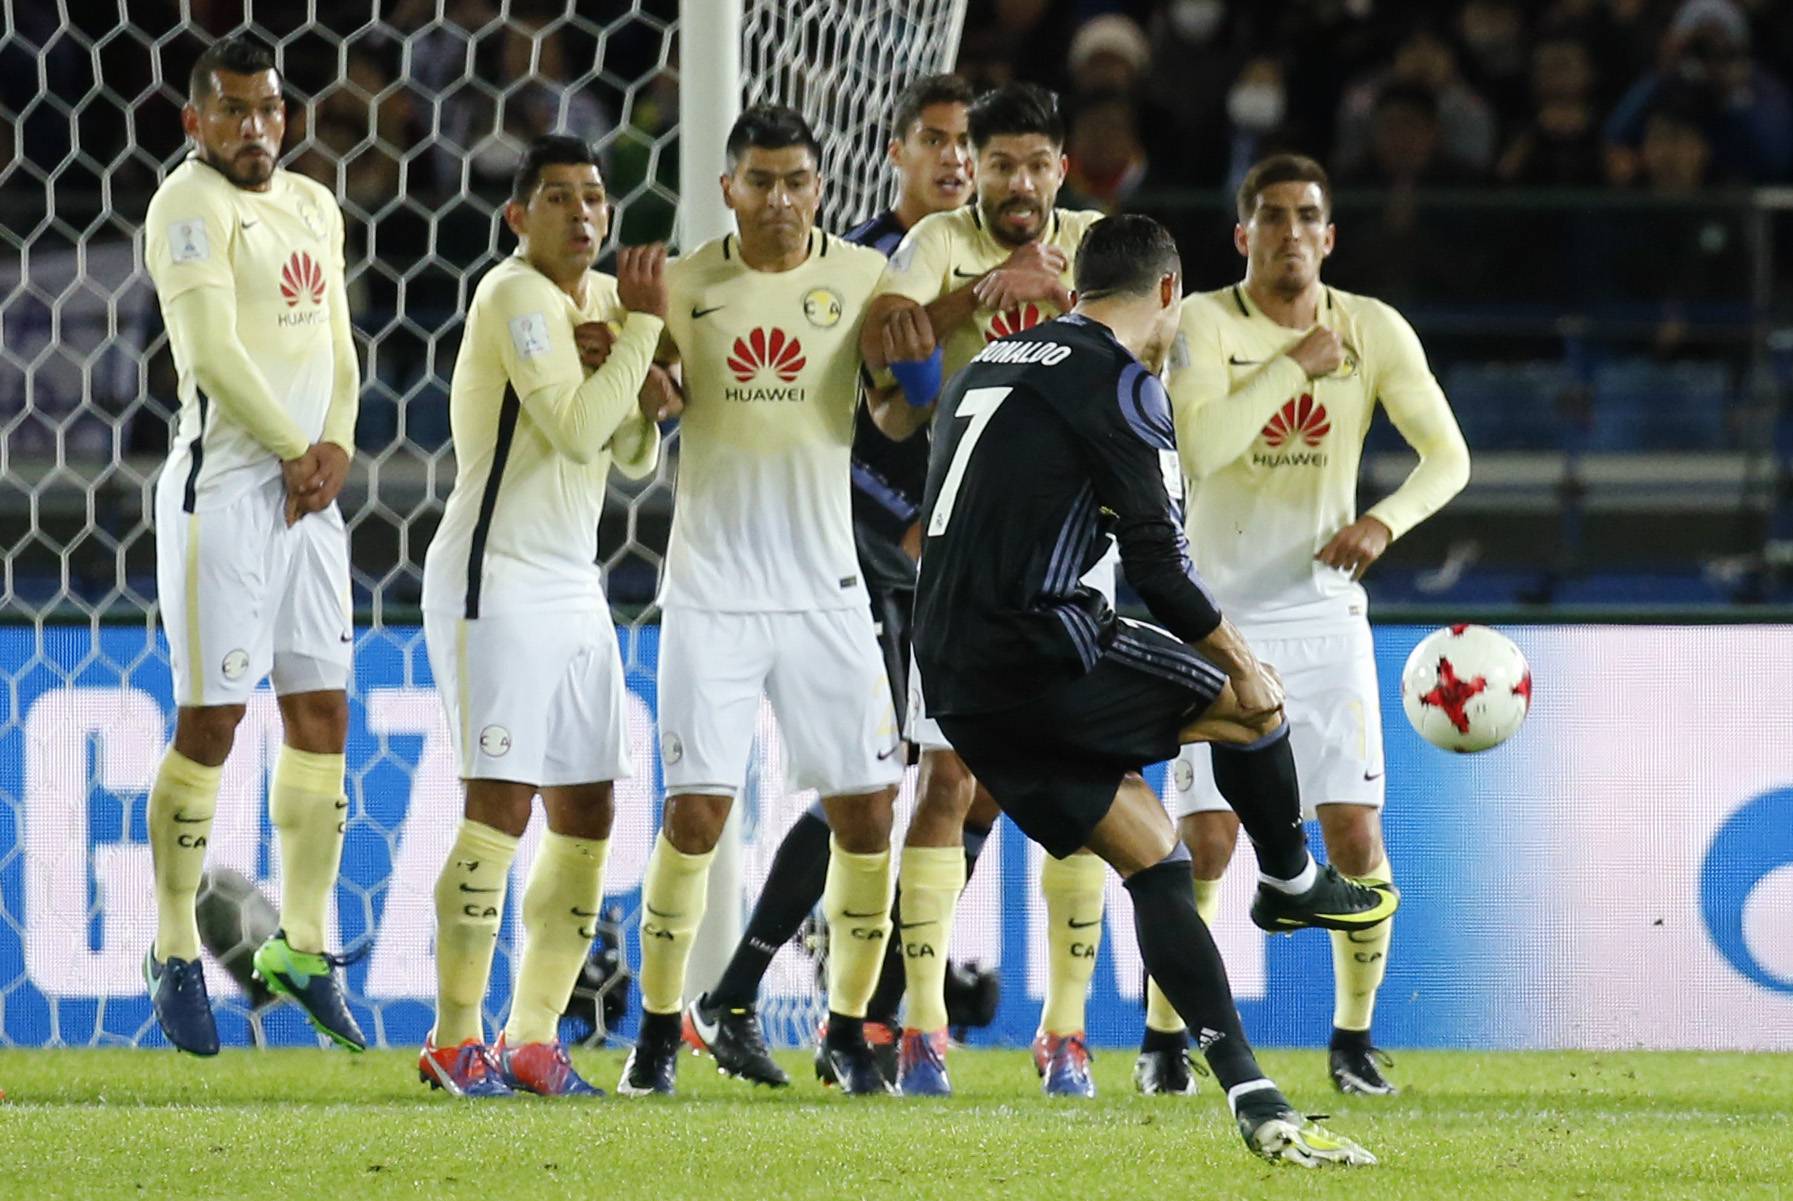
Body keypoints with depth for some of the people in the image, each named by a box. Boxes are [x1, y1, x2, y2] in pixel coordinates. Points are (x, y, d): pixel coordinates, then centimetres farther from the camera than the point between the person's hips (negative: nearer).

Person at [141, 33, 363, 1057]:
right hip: (225, 484, -8)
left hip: (309, 487, 8)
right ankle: (177, 953, 4)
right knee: (211, 724, -6)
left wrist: (335, 449, 0)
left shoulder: (312, 204, 15)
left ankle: (304, 949, 15)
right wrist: (295, 449, -10)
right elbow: (215, 354, -17)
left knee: (322, 719, 7)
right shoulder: (191, 206, -10)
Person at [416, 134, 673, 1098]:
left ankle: (533, 1037, 12)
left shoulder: (601, 296, 13)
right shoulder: (517, 297, -13)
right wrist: (645, 326, -14)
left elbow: (631, 457, 18)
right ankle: (455, 1042, -9)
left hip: (573, 585, 9)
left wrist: (643, 401, -3)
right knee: (502, 802, -13)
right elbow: (575, 431, -22)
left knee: (584, 814, 6)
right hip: (496, 579, -9)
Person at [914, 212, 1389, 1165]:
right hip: (1039, 650, -8)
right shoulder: (1120, 381, -6)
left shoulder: (986, 367, 21)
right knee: (1254, 704, 9)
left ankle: (1252, 1099, 2)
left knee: (1154, 861, 8)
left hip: (959, 683, 8)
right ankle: (1291, 883, 32)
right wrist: (1241, 664, 1)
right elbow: (1157, 557, -10)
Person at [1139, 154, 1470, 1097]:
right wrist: (1296, 363, -21)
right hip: (1221, 619, -2)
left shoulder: (1373, 330, 0)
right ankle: (1163, 1038, 9)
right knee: (1206, 842, -8)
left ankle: (1353, 1037, 12)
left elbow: (1448, 455, -2)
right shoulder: (1204, 323, -9)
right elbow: (1201, 447, -24)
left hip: (1326, 612, 2)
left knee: (1355, 832, -4)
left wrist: (1383, 522, -19)